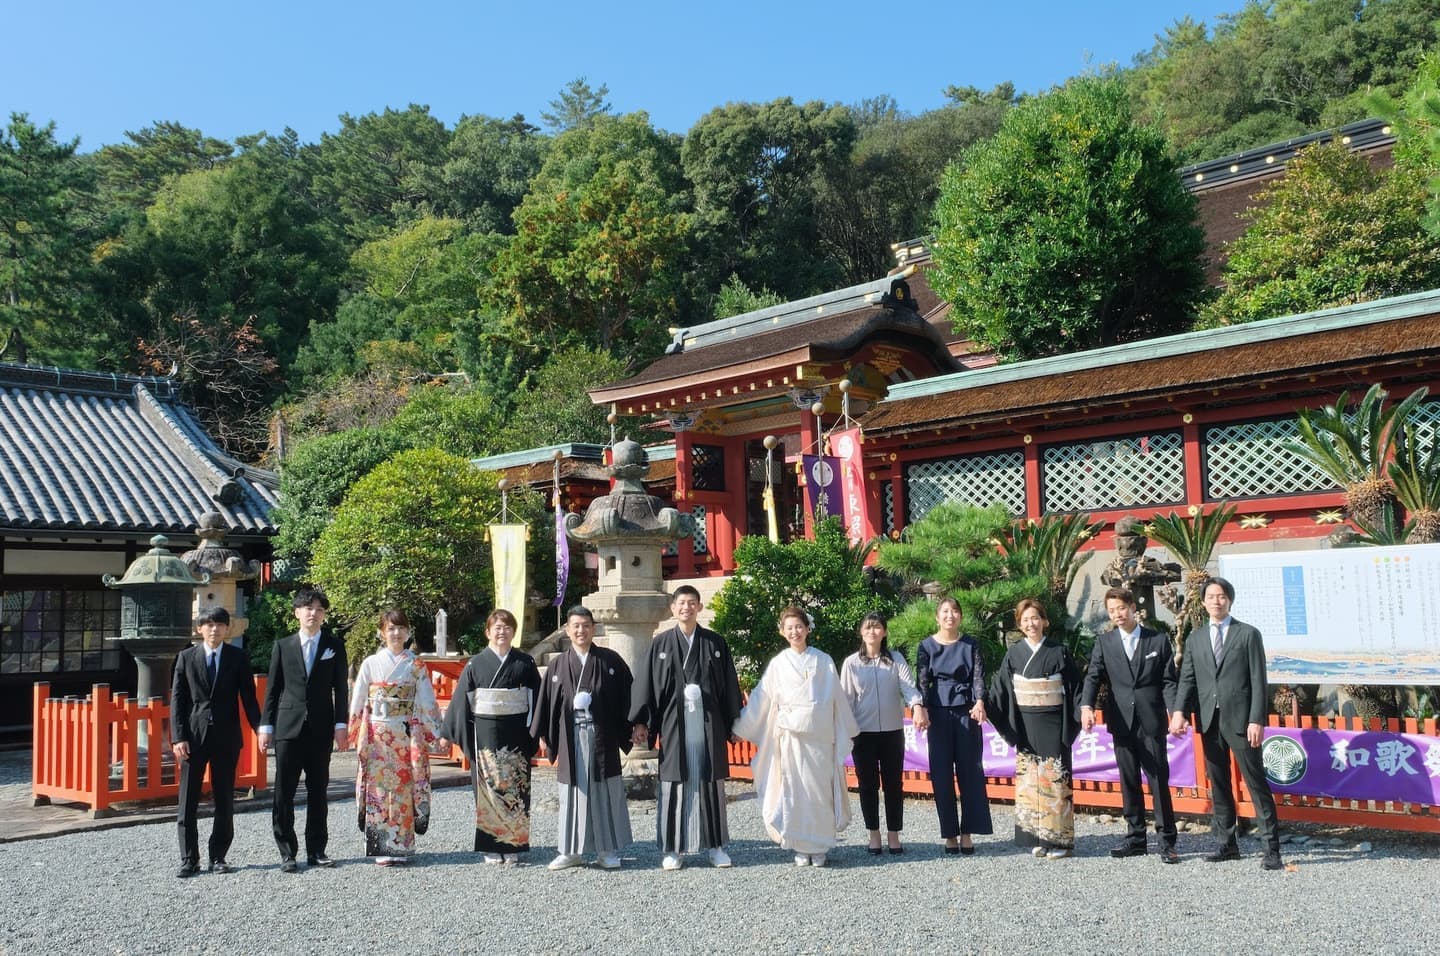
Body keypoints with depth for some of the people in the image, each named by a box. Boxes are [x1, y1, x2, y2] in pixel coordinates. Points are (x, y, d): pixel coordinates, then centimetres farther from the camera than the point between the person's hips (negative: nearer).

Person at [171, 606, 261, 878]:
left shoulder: (238, 658, 3)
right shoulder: (186, 657, 4)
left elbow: (248, 697, 3)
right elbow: (177, 700, 3)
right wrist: (178, 737, -6)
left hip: (226, 736, 0)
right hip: (193, 735, 0)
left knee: (225, 800, 6)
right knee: (187, 800, 3)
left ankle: (218, 857, 16)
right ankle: (189, 859, 12)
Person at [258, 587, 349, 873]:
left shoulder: (334, 646, 7)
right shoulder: (283, 646, 8)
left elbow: (340, 688, 5)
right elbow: (272, 689, 8)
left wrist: (341, 725, -2)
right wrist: (266, 726, 2)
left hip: (321, 729, 0)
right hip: (288, 727, 0)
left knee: (318, 791, 6)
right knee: (283, 792, 0)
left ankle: (316, 850, 14)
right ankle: (287, 852, 8)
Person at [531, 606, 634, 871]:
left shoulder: (610, 660, 2)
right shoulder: (558, 666, 6)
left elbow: (627, 694, 2)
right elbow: (547, 702, 8)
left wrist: (631, 728, -3)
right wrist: (543, 735, 4)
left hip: (602, 736, -1)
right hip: (571, 738, 1)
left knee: (604, 791, 4)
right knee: (573, 791, 6)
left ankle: (607, 849, 14)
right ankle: (571, 850, 16)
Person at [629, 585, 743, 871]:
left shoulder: (715, 643, 6)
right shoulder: (660, 644, 4)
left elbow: (729, 685, 7)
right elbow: (644, 684, 2)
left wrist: (733, 722, 4)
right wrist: (640, 722, -5)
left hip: (709, 724, 1)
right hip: (674, 723, 0)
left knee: (710, 782, 5)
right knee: (675, 784, 3)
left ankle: (715, 845, 15)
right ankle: (674, 848, 10)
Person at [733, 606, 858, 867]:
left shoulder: (824, 662, 6)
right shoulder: (777, 664, 6)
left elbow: (838, 699, 10)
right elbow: (760, 700, 10)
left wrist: (847, 732, 13)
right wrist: (740, 727, 10)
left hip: (819, 736, 0)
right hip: (789, 736, 0)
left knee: (819, 791, 0)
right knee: (794, 792, 1)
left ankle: (819, 847, 11)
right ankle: (800, 847, 10)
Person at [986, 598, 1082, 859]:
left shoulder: (1059, 652, 0)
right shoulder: (1014, 653, 5)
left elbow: (1075, 686, -1)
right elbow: (1000, 687, 3)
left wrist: (1082, 712, -13)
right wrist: (984, 706, -10)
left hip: (1053, 725, -2)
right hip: (1025, 726, 2)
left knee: (1055, 778, -3)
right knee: (1029, 779, 3)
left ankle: (1059, 839, 4)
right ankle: (1036, 838, 11)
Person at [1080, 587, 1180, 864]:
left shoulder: (1159, 640, 4)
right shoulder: (1104, 642, 7)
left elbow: (1168, 681, 1)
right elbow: (1093, 677, -1)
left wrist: (1174, 711, -15)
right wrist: (1086, 706, -19)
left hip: (1151, 721, -2)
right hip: (1121, 722, 2)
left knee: (1159, 780, -1)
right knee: (1129, 782, 8)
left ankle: (1167, 841, 7)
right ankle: (1136, 838, 17)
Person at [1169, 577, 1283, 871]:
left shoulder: (1248, 635, 2)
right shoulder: (1195, 641, 14)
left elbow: (1258, 680, -3)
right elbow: (1187, 680, 7)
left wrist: (1257, 720, -12)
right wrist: (1179, 711, -11)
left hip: (1240, 719, -4)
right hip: (1209, 721, 4)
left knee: (1256, 781, -4)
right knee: (1218, 784, 9)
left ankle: (1271, 847, 0)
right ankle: (1227, 844, 17)